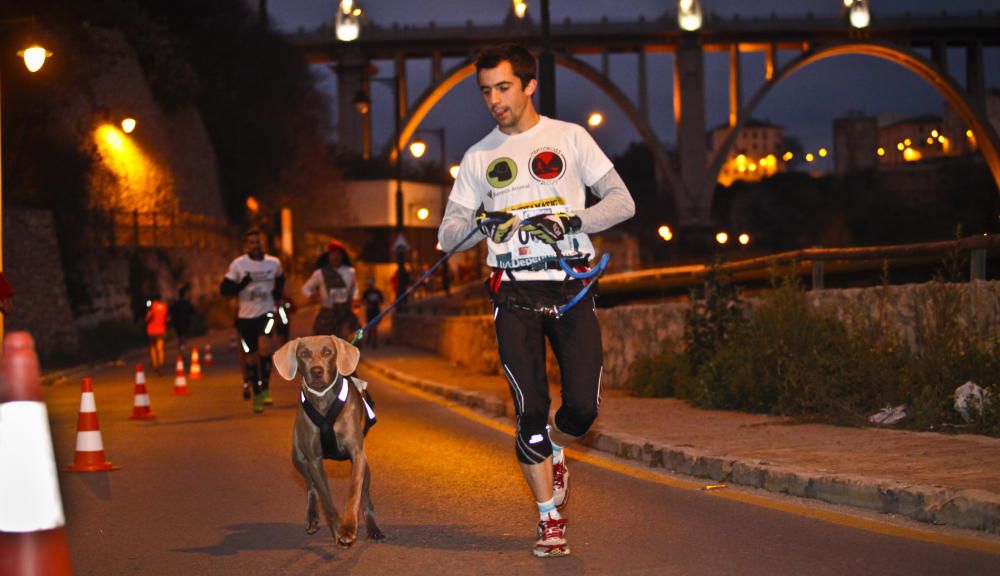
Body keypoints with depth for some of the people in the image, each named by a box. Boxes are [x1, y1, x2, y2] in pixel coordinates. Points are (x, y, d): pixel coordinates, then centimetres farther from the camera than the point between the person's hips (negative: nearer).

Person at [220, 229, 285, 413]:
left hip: (266, 312, 0)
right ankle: (256, 394, 22)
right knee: (251, 356, 6)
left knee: (265, 345, -25)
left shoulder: (274, 263, 3)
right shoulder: (238, 265, -6)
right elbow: (224, 289, -7)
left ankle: (265, 387, -15)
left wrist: (277, 293, 6)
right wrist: (241, 285, -24)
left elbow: (280, 279, 25)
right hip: (246, 315, 0)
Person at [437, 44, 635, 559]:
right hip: (514, 294, 1)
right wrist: (480, 224, -13)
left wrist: (572, 220, -14)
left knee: (583, 406, -9)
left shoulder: (570, 138, 6)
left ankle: (555, 449, 27)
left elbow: (622, 202, 2)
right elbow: (447, 236, 9)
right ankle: (550, 521, 7)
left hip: (571, 288, -1)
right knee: (530, 412, -6)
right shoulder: (478, 157, 11)